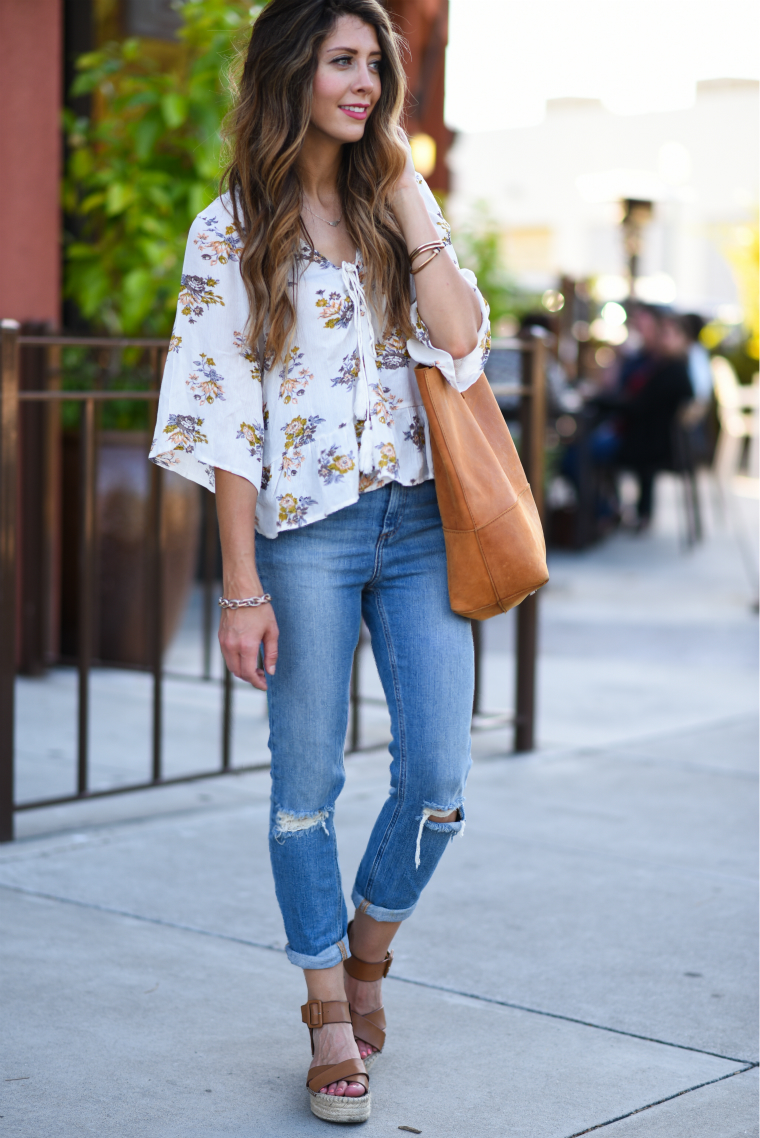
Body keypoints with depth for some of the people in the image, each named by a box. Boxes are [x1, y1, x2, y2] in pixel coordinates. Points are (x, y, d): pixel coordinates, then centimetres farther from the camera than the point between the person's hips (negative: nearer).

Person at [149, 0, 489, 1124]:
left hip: (419, 524, 3)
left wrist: (407, 194, -4)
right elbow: (228, 420, -4)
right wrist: (242, 587, -9)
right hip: (307, 531, -3)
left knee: (438, 783, 0)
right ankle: (331, 1011, 21)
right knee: (309, 785, 4)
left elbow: (460, 338, -4)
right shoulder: (232, 232, 0)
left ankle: (369, 946, 28)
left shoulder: (397, 204, 12)